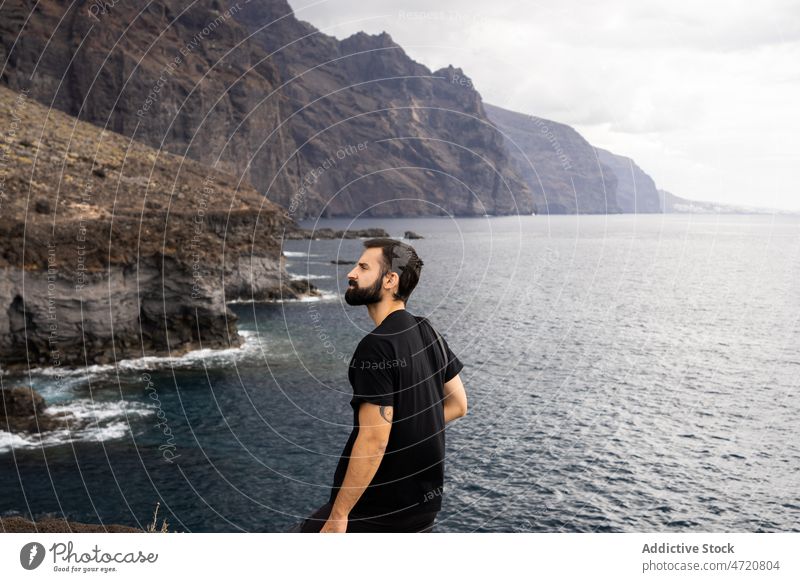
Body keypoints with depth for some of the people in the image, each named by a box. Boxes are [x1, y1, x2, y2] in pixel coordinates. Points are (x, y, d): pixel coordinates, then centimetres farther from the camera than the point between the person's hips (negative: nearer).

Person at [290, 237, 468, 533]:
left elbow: (374, 441, -24)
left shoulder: (377, 346, -21)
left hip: (377, 512, -8)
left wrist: (338, 515, -18)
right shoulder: (428, 332, 3)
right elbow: (458, 404, 13)